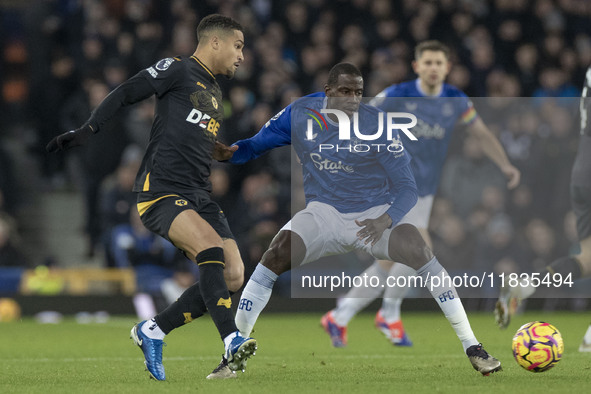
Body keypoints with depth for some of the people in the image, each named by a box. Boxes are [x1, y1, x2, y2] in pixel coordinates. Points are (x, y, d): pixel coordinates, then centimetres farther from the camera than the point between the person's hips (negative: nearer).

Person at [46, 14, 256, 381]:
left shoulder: (215, 90, 25)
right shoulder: (178, 69, 0)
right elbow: (125, 94, -4)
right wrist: (87, 131, -10)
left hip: (199, 197, 8)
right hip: (161, 192, -8)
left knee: (233, 275, -7)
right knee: (211, 246, -31)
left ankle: (153, 331, 6)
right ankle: (232, 342, -39)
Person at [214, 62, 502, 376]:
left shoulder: (378, 125, -14)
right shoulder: (299, 115, -8)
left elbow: (407, 187, -11)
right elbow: (256, 145, 3)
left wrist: (387, 219, -30)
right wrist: (230, 152, -20)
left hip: (373, 216, -1)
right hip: (323, 212, 1)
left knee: (419, 252, -26)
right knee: (274, 258, -23)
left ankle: (472, 348, -16)